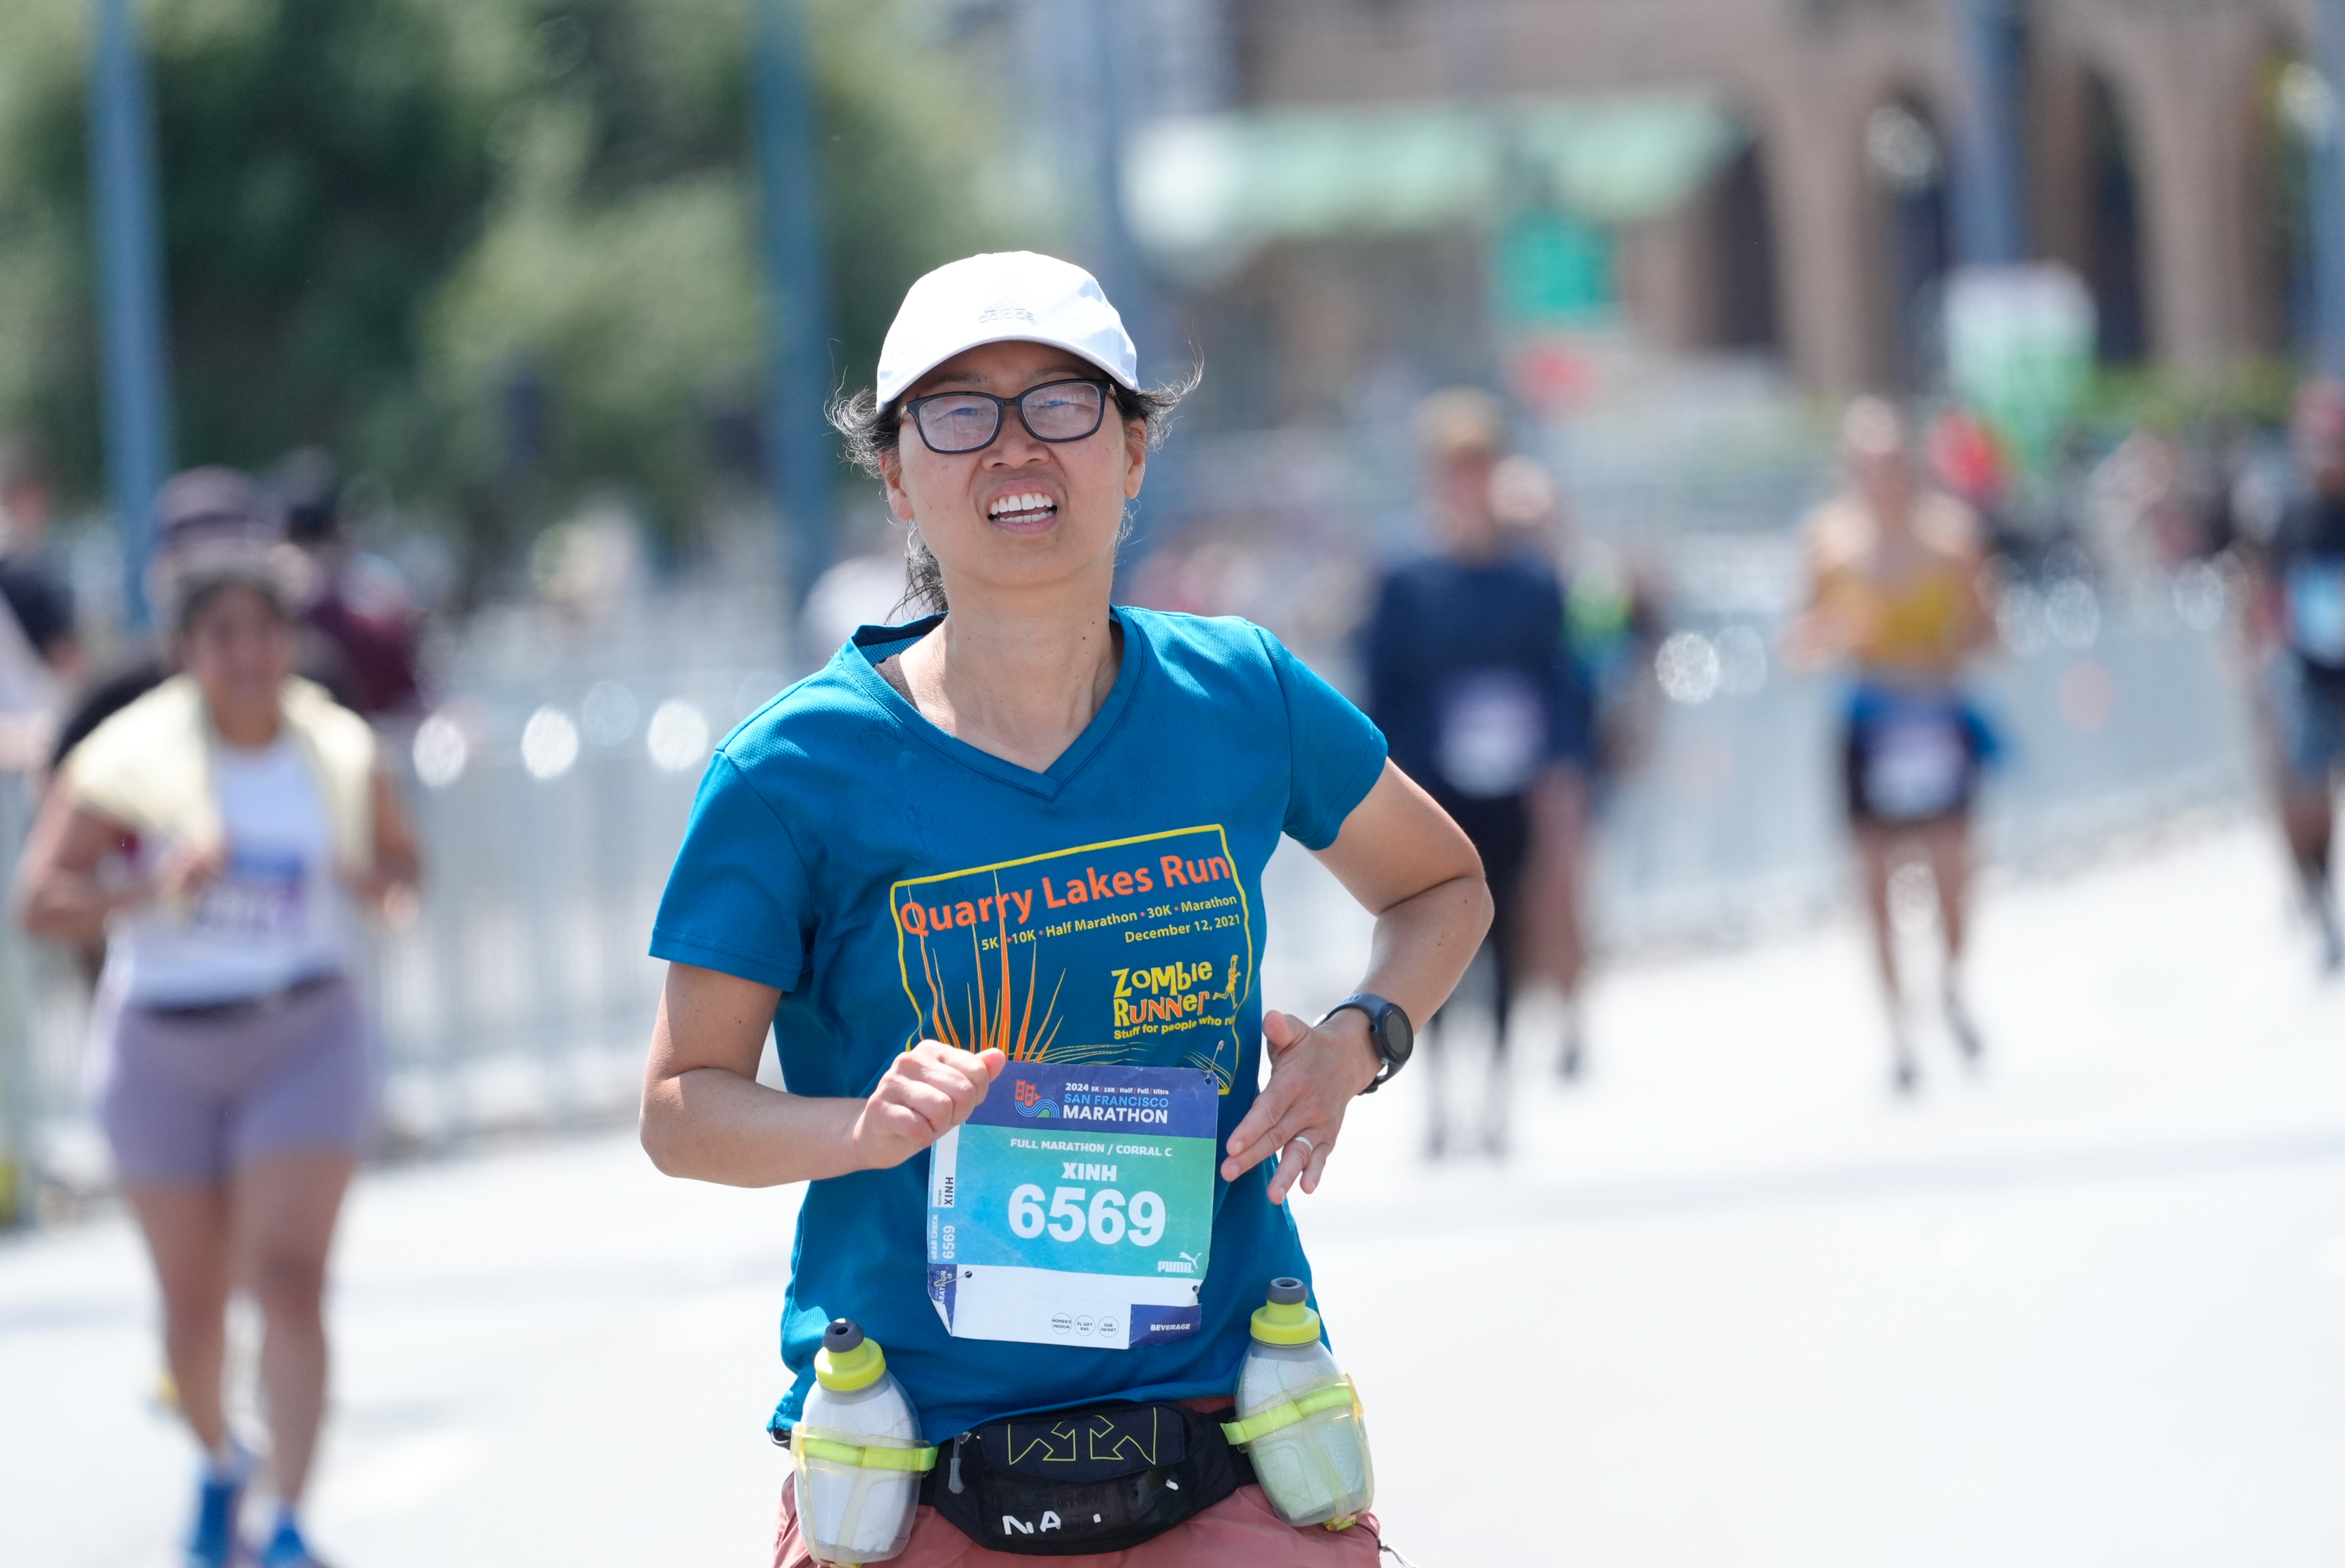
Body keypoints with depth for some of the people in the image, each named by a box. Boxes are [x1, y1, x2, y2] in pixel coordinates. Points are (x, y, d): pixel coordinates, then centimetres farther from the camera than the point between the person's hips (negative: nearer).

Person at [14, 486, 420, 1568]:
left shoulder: (338, 752, -2)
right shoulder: (132, 760, -11)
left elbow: (399, 860, 15)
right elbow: (38, 902, -14)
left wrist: (378, 879, -9)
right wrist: (153, 890, -30)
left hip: (305, 1040, 0)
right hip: (163, 1049, 0)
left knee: (289, 1276, -16)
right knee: (193, 1302, 11)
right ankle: (217, 1461, 41)